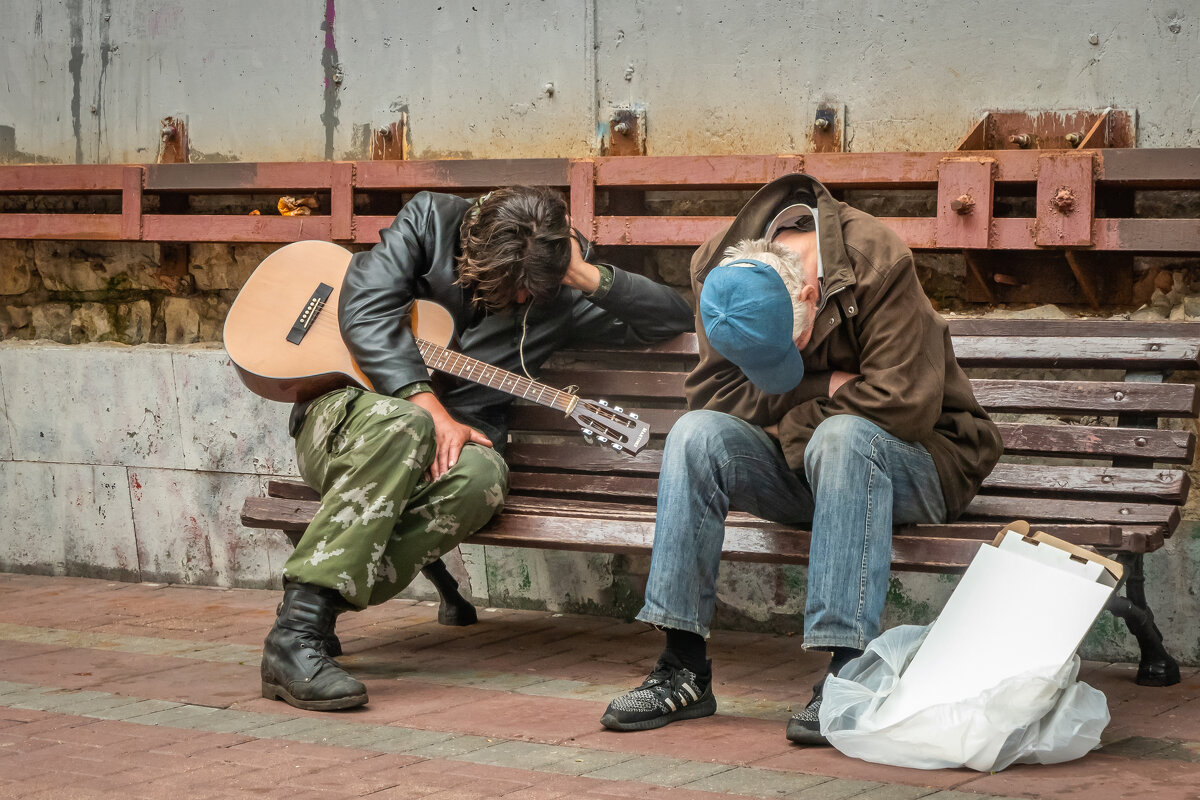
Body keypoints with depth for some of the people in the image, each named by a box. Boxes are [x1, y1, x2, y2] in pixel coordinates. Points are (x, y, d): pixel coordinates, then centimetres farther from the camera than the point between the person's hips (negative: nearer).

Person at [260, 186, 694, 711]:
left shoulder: (557, 289, 6)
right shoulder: (430, 221, -1)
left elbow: (675, 317, 2)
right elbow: (366, 307, -14)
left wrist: (588, 276, -11)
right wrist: (430, 409, -23)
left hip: (453, 436, 3)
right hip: (347, 412, -2)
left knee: (480, 478, -35)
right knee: (402, 426, -40)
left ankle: (324, 608, -36)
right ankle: (295, 633, -46)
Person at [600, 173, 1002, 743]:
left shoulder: (879, 264, -23)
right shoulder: (721, 276, -9)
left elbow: (904, 405, -25)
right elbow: (712, 392, -12)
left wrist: (788, 421, -16)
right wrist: (822, 388, -22)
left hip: (913, 465, -4)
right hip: (799, 462, 4)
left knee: (841, 436, -37)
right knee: (697, 433, -22)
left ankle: (847, 670, -37)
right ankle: (684, 667, -23)